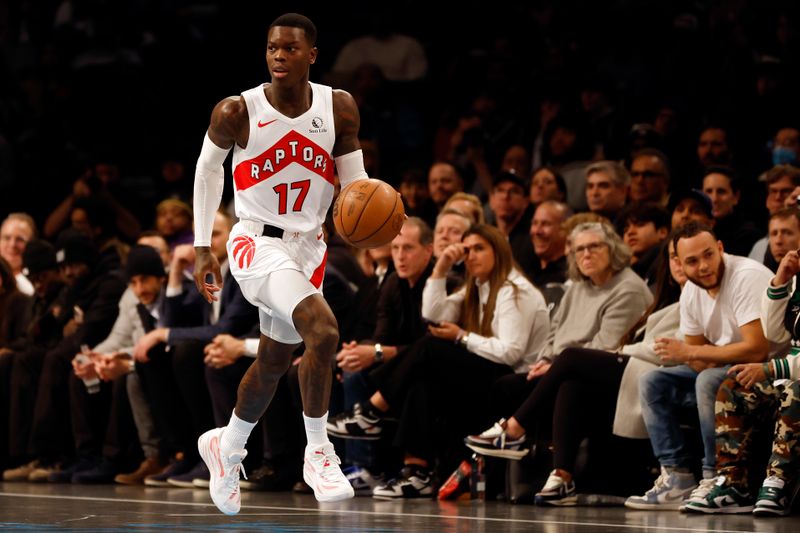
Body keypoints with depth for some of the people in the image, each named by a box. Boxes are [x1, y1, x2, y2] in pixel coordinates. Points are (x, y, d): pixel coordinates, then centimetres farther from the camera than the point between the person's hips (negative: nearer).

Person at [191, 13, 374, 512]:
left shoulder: (339, 108, -5)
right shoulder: (237, 112, -13)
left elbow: (353, 178, 2)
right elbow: (208, 168, 4)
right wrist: (203, 248, 5)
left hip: (307, 246, 5)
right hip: (256, 242, -5)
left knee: (275, 362, 19)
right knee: (323, 329, -28)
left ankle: (226, 447, 44)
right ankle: (318, 452, -15)